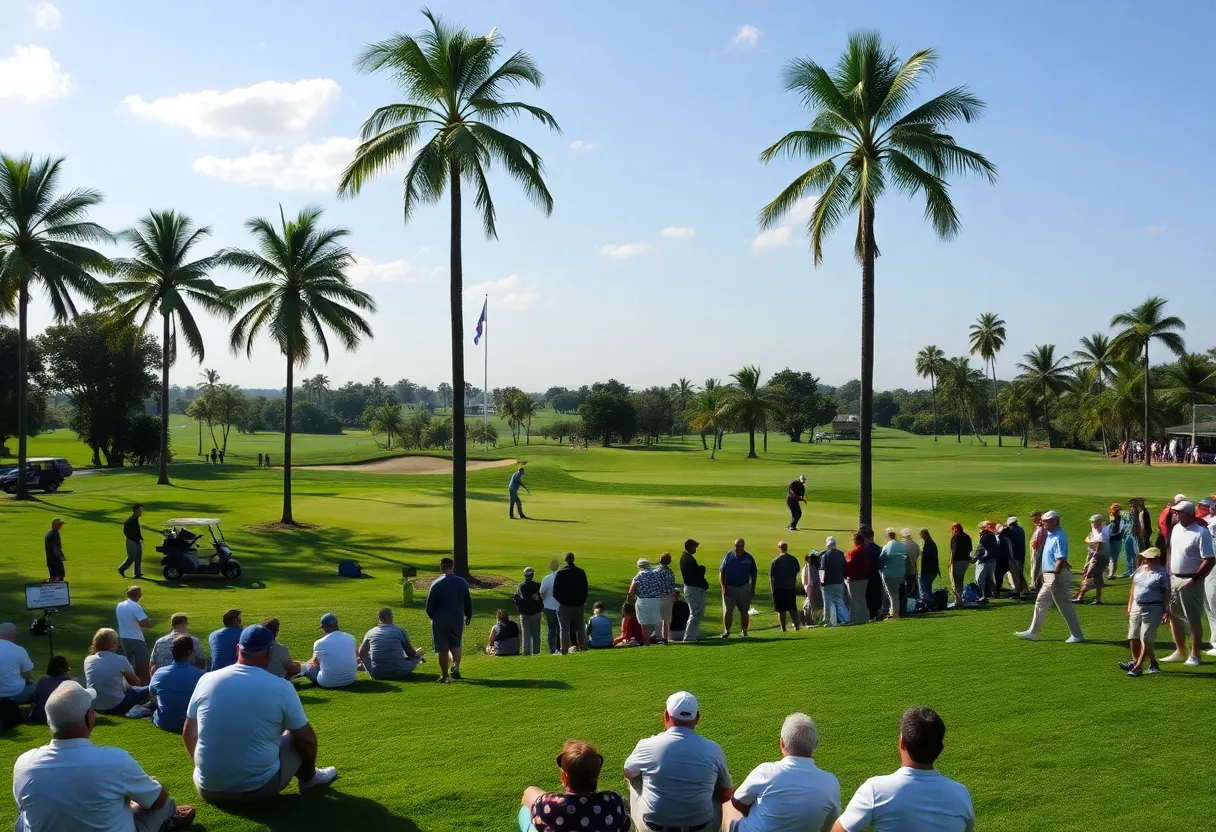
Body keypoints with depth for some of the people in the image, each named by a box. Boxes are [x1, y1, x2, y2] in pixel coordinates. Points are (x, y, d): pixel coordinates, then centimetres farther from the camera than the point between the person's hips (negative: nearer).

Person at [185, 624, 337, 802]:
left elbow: (189, 735, 9)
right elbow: (307, 738, 0)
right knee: (299, 739, 21)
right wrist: (310, 772, 22)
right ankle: (309, 779, 41)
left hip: (209, 790, 3)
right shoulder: (281, 686, -10)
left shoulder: (207, 680, -4)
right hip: (260, 789, -3)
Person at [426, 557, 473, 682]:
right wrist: (468, 615, 22)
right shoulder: (462, 582, -1)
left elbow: (429, 605, -9)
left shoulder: (436, 583, -13)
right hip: (458, 620, 3)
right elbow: (468, 601, 7)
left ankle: (444, 676, 8)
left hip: (440, 621, -3)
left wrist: (431, 616, 10)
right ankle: (456, 666, -4)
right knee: (455, 645, 19)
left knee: (442, 648, 5)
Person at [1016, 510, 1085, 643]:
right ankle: (1033, 633, 22)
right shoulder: (1050, 535, 11)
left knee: (1065, 606, -3)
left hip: (1057, 576, -11)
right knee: (1040, 602, 15)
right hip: (1049, 577, 11)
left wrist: (1054, 575, -25)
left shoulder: (1058, 537, -19)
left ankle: (1077, 635, 5)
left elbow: (1061, 560, -25)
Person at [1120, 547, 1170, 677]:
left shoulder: (1162, 574, -7)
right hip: (1136, 606, 7)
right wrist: (1129, 606, 13)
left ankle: (1138, 667, -5)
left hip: (1152, 609, -7)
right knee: (1133, 637, 9)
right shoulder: (1140, 570, 11)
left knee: (1146, 639, -7)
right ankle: (1135, 661, 23)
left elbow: (1166, 594, -8)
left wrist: (1165, 611, -15)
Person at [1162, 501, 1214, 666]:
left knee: (1194, 619, 1)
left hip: (1190, 582, -8)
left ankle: (1195, 655, 10)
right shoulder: (1176, 528, 7)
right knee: (1174, 616, 14)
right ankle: (1180, 652, 26)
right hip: (1173, 579, 8)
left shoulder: (1201, 533, -17)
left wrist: (1194, 579, -19)